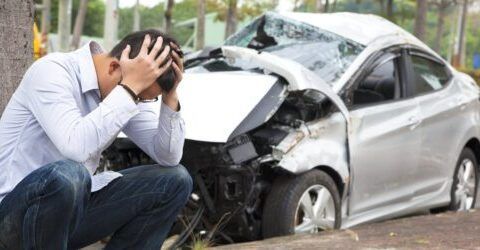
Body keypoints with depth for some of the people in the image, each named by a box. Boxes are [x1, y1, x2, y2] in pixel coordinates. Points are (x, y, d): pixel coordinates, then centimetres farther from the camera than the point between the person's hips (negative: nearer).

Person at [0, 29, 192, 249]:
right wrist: (130, 87, -32)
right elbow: (77, 147, -37)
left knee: (175, 180, -2)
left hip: (72, 206, 8)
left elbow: (169, 158, 0)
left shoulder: (126, 91, 1)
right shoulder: (52, 71, -21)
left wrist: (170, 96, -13)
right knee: (67, 174, -40)